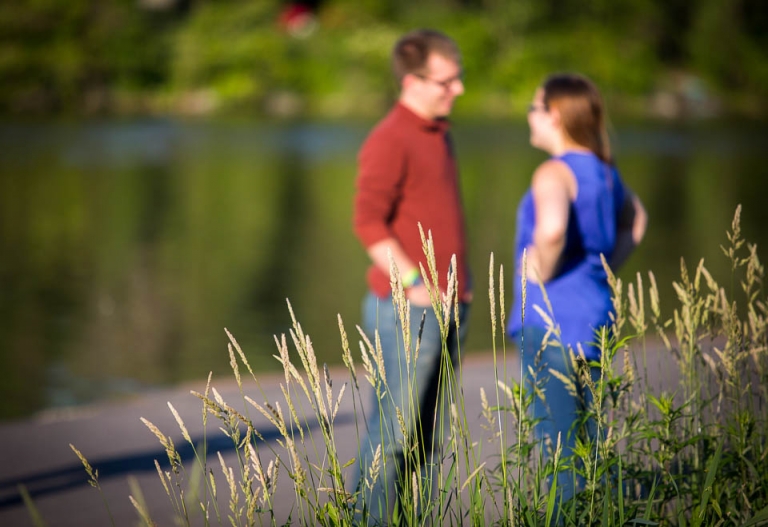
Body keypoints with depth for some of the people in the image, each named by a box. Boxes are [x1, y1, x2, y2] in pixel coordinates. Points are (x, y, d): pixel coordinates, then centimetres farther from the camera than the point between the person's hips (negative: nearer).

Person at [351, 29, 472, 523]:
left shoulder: (440, 134, 16)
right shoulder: (389, 140, -12)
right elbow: (368, 222, -20)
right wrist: (414, 284, -19)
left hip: (447, 306, 8)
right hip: (408, 309, -8)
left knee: (429, 433, 11)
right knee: (394, 430, -6)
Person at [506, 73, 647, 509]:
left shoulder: (555, 173, -16)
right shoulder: (603, 168, 11)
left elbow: (551, 230, -36)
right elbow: (636, 219, 29)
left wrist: (542, 274, -19)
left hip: (552, 316, -9)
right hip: (596, 310, 9)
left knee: (557, 440, -4)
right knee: (589, 436, 15)